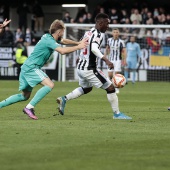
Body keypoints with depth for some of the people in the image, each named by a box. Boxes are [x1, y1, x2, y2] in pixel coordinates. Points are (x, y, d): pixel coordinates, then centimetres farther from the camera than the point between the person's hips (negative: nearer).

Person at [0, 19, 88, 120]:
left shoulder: (49, 37, 10)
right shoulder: (48, 40, -18)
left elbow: (63, 41, 28)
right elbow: (63, 51, -30)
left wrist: (78, 43, 19)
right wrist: (78, 47, -20)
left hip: (27, 67, 10)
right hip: (31, 67, -10)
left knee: (24, 96, 17)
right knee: (50, 85, -22)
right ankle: (29, 107, -22)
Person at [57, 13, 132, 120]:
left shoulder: (88, 33, 9)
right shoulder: (98, 34, -17)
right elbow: (94, 49, -35)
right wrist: (106, 60, -45)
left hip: (80, 67, 9)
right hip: (89, 69, -9)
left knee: (86, 88, 33)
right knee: (110, 88, -2)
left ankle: (64, 99, 25)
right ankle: (117, 114, 2)